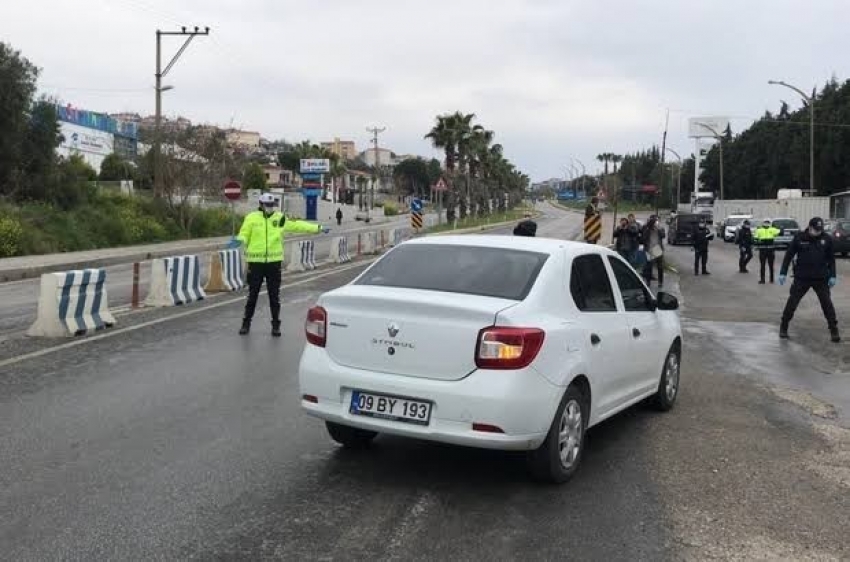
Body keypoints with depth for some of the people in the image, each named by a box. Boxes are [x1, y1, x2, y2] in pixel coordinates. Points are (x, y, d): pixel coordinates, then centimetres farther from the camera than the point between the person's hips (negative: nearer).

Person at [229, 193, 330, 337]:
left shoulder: (280, 218, 5)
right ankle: (246, 323, 21)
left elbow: (297, 225, 10)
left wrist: (318, 228, 11)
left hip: (274, 262, 2)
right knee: (252, 294, 6)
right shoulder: (251, 218, -2)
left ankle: (275, 325, 17)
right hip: (256, 262, -2)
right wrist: (239, 241, -23)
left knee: (274, 295, 6)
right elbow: (244, 235, 0)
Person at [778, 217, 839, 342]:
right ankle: (783, 328, 17)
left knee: (827, 304, 2)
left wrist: (832, 276, 2)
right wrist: (783, 273, -3)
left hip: (821, 279, 1)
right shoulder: (799, 238, -6)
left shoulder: (826, 239, -1)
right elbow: (789, 255, 0)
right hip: (801, 278, -1)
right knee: (792, 303, 3)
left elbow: (831, 259, 7)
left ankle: (834, 330, 11)